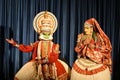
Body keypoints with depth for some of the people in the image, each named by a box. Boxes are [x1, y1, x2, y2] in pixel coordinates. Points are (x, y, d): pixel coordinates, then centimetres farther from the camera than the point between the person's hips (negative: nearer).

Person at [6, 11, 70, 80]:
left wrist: (45, 60, -23)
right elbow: (26, 48, 3)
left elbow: (55, 58, -12)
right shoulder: (37, 44, 5)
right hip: (38, 67, 1)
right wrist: (15, 44, -1)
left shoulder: (54, 45, -1)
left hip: (50, 67, -1)